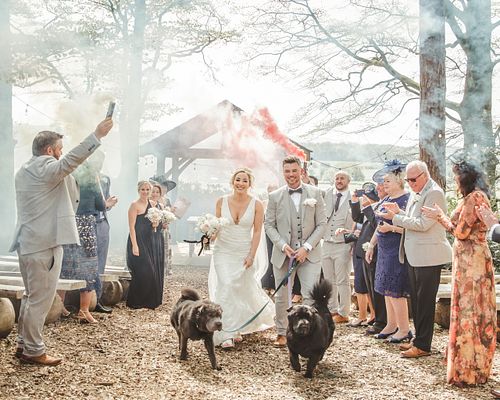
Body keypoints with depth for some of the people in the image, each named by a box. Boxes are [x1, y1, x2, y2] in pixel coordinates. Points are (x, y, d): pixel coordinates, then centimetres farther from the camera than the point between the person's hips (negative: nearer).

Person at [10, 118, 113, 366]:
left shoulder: (24, 171, 20)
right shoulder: (45, 166, -11)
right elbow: (72, 159, -26)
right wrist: (97, 135, -26)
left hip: (28, 241, 10)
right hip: (44, 242, -10)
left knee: (31, 296, 17)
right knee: (41, 298, -4)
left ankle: (24, 344, 22)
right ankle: (34, 351, 1)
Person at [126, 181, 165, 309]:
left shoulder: (152, 204, 13)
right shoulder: (135, 205, -8)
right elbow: (132, 227, -13)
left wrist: (155, 224, -2)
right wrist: (134, 245, -20)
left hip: (152, 243, 7)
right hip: (139, 241, -7)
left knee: (153, 272, 8)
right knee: (142, 272, -8)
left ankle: (151, 301, 19)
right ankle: (135, 302, 3)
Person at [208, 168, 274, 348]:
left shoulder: (256, 205, -6)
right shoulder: (222, 201, -2)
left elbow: (257, 232, -4)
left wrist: (251, 256, -9)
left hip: (244, 253, 0)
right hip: (223, 251, 0)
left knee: (242, 290, 7)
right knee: (225, 287, -12)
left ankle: (238, 328, 31)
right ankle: (227, 334, -10)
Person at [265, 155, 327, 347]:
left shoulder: (315, 193, 1)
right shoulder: (275, 196, 2)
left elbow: (321, 224, 0)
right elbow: (269, 224, 5)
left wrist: (306, 247, -10)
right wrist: (283, 245, -10)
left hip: (309, 253, -1)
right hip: (283, 253, 1)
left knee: (312, 295, -11)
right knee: (281, 297, 11)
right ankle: (281, 333, 29)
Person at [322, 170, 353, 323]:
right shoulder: (327, 194, 8)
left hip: (343, 245, -5)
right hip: (326, 243, 5)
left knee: (342, 282, 0)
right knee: (329, 281, 13)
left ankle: (343, 314, 9)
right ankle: (332, 310, 24)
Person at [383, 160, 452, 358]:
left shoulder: (434, 193, -14)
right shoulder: (416, 193, 15)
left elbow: (423, 224, -20)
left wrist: (396, 217, -15)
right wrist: (399, 212, 1)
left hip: (428, 255, -9)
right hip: (413, 256, 9)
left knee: (425, 301, -3)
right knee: (416, 299, 14)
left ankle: (423, 345, 4)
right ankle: (419, 339, 23)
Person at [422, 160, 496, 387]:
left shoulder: (473, 198, -15)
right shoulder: (477, 197, 15)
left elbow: (461, 232, -17)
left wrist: (440, 216, -4)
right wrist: (440, 217, 18)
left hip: (470, 259, -10)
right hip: (473, 258, 10)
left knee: (468, 311, -4)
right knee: (477, 311, 14)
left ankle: (467, 371, 4)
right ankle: (477, 366, 23)